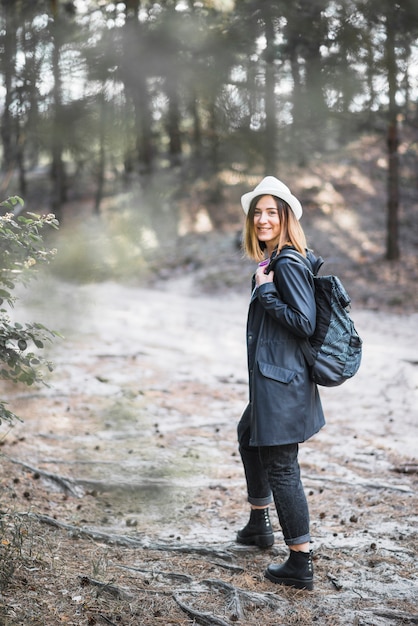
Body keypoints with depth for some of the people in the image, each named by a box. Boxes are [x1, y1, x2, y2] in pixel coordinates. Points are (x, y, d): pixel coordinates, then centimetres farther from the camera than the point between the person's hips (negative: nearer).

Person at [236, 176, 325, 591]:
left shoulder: (288, 264, -18)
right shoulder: (272, 260, 11)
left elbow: (305, 323, -23)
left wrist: (265, 291, -18)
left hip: (281, 380, -11)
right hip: (268, 377, 11)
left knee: (280, 467, -7)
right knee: (248, 436, 29)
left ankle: (301, 565, 0)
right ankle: (259, 526, 46)